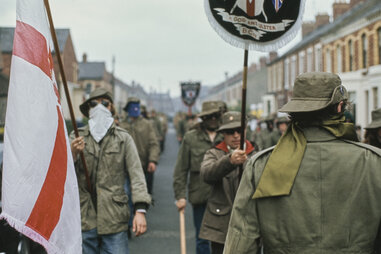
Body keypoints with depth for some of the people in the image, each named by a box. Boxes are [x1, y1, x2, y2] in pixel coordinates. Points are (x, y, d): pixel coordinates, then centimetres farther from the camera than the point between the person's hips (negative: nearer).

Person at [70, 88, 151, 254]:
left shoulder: (123, 139, 6)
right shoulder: (76, 137, 8)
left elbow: (136, 174, -1)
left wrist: (140, 210, -13)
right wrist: (73, 155, -16)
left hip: (114, 218, -1)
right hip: (84, 218, 1)